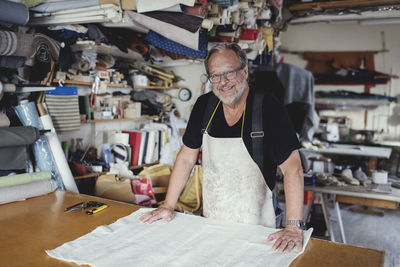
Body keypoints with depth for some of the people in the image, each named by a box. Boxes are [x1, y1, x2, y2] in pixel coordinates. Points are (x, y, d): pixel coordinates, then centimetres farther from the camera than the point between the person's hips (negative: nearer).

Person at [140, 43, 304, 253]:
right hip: (210, 220, 4)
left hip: (254, 225, -4)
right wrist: (168, 206, 1)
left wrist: (293, 227, -26)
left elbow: (292, 167, -21)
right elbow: (186, 157, 2)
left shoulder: (268, 108, -17)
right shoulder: (204, 105, -3)